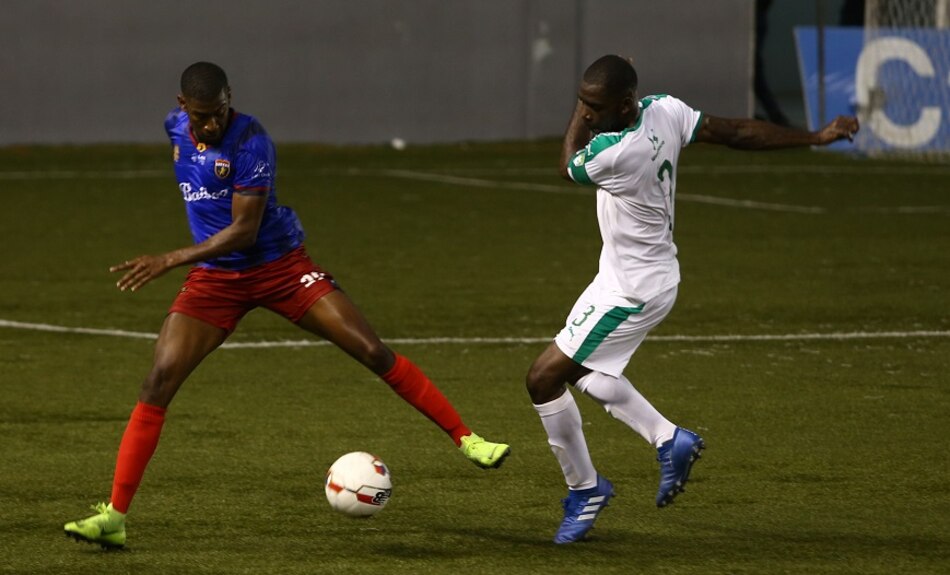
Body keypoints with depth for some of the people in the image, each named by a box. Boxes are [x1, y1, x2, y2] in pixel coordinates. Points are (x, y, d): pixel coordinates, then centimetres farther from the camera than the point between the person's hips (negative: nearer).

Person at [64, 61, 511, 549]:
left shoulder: (249, 140, -22)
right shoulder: (176, 127, -1)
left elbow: (244, 230, -26)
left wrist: (169, 261, -30)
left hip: (279, 266, -4)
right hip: (214, 279, 4)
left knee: (372, 352, -9)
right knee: (158, 383, -12)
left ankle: (465, 438, 5)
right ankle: (114, 516, -12)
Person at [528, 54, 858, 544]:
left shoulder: (614, 153, -33)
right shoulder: (664, 111, -11)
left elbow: (568, 167, -10)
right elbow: (738, 133, -4)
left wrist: (581, 116, 1)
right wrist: (814, 138, 4)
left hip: (632, 291, -10)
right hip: (635, 274, 10)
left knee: (544, 378, -2)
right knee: (577, 369, 24)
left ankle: (585, 489, 13)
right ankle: (669, 439, 27)